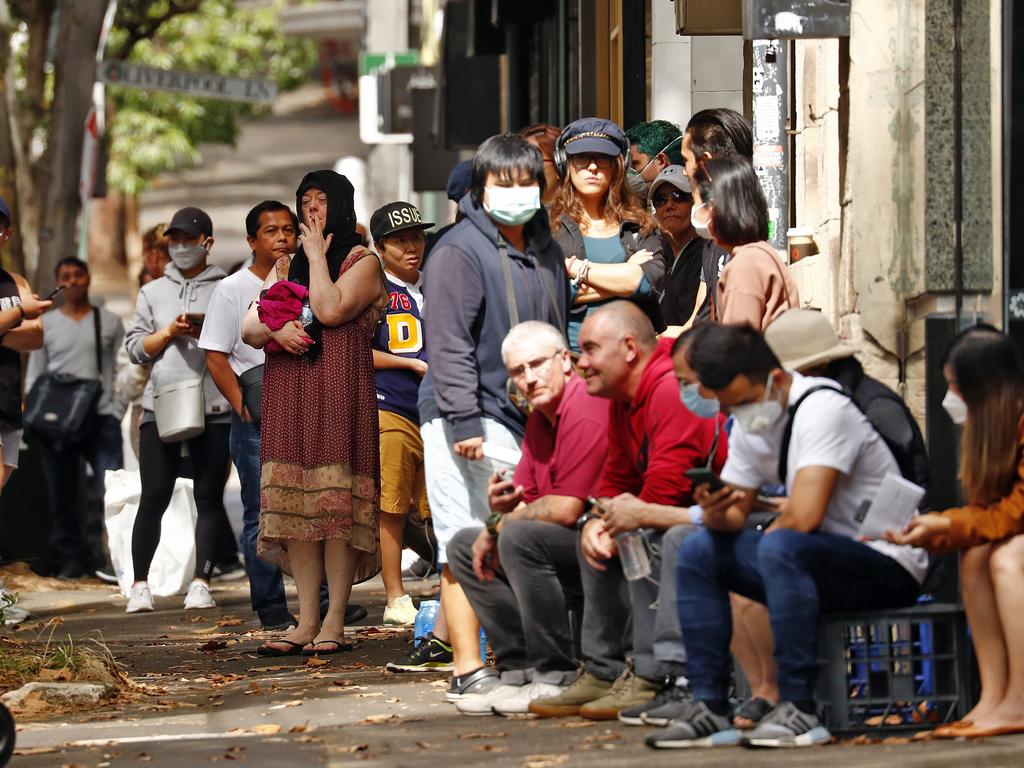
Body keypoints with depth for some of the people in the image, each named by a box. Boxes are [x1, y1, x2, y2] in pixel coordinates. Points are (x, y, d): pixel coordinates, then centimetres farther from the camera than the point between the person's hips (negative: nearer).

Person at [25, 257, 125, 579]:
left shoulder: (110, 323, 10)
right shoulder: (46, 325, 12)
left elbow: (122, 371, 10)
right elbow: (34, 375, 12)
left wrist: (117, 410, -2)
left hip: (101, 416, -1)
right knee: (62, 492, 3)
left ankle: (104, 553, -12)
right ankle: (71, 557, 10)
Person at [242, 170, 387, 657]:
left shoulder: (362, 262, 5)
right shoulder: (286, 266, 23)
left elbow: (330, 310, -14)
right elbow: (248, 328, 15)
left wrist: (317, 255, -3)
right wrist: (275, 329, -6)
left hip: (339, 390, -6)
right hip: (288, 394, 6)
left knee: (336, 505, -11)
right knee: (295, 506, -1)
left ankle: (334, 623, -11)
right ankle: (307, 621, -1)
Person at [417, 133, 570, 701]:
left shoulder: (545, 251, 17)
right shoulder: (459, 251, -8)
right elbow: (449, 344, -15)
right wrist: (465, 422, -21)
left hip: (529, 420, 7)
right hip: (472, 421, -7)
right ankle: (468, 671, -5)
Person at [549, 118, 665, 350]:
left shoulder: (640, 225, 16)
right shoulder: (549, 223, 8)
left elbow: (651, 279, -1)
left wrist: (578, 268, -2)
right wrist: (625, 276, -1)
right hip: (568, 349, -2)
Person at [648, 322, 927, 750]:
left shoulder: (822, 410, -21)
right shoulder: (750, 424, 7)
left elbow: (802, 518, -29)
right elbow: (734, 516, 9)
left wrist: (761, 538, -9)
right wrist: (717, 515, -15)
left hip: (890, 567, -9)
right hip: (825, 558, 9)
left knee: (780, 548, -35)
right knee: (698, 550, 0)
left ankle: (798, 708, -29)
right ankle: (709, 706, -4)